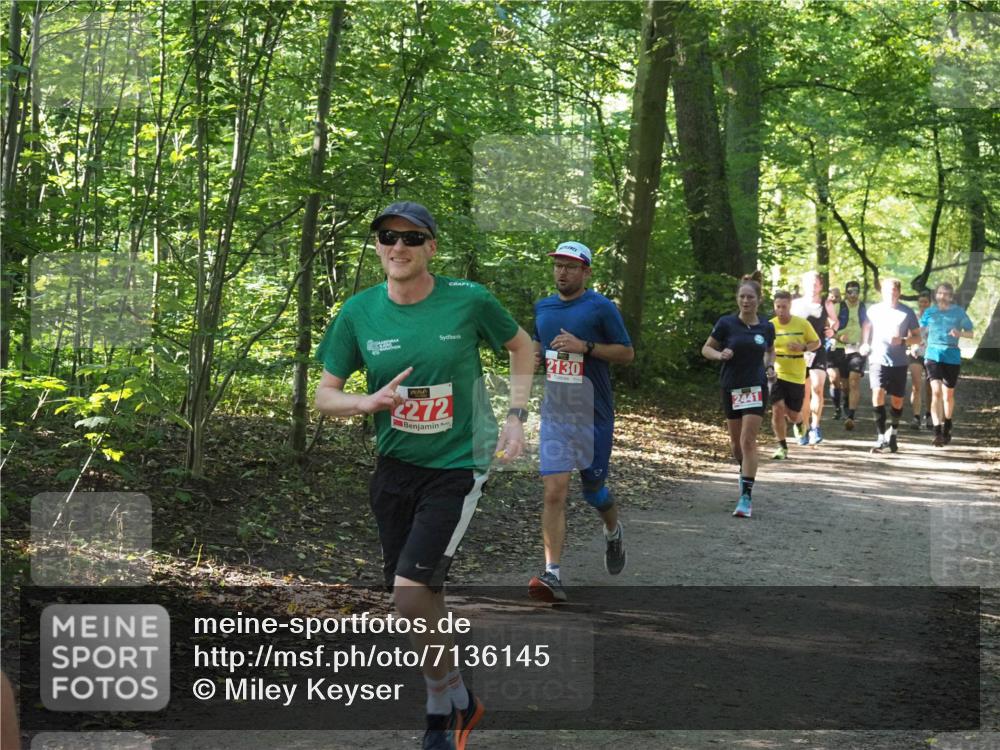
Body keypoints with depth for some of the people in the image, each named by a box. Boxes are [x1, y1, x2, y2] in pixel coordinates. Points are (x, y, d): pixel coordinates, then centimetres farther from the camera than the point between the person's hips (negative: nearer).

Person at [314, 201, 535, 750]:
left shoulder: (468, 300, -11)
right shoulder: (359, 312, -4)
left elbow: (520, 345, 8)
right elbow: (324, 395, 3)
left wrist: (516, 416, -2)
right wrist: (367, 402, -17)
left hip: (457, 465, -4)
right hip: (395, 467, 4)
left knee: (411, 590, -18)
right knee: (425, 600, 11)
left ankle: (448, 701, 5)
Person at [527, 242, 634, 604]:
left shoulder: (601, 308, -6)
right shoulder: (542, 307, 10)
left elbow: (627, 353, -6)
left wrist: (585, 346, -19)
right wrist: (534, 354, 3)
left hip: (594, 414, -3)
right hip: (554, 413, 3)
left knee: (593, 489, 10)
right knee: (554, 493, -9)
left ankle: (613, 532, 45)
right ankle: (553, 574, -14)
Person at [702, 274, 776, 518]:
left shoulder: (766, 327, 0)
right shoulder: (726, 323, -6)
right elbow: (706, 349, 3)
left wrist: (770, 366, 1)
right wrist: (720, 355, -17)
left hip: (756, 388, -1)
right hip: (731, 388, 1)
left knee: (748, 441, -11)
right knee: (736, 441, 12)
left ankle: (746, 497, -13)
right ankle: (744, 472, 43)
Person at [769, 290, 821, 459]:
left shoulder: (802, 324, -5)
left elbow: (816, 343, 6)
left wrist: (803, 347, -14)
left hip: (796, 376, 0)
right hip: (776, 374, 0)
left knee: (793, 416, 5)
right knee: (777, 408, -17)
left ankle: (800, 422, 44)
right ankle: (782, 447, -3)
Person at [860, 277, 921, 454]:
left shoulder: (907, 313, -1)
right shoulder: (874, 310, 3)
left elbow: (917, 337, 4)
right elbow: (867, 327, 20)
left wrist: (902, 341, -14)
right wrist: (865, 344, 3)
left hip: (898, 363, 0)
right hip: (878, 360, 0)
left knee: (897, 400, 8)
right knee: (878, 394, -19)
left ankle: (893, 430, 36)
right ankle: (881, 436, -15)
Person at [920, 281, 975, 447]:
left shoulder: (958, 312, 4)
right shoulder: (929, 312, 7)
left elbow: (970, 333, 8)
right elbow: (920, 332, 17)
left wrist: (959, 333, -12)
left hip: (952, 357, 1)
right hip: (933, 355, -1)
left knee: (948, 394, 10)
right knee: (936, 391, -16)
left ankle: (947, 429, 32)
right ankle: (937, 432, -21)